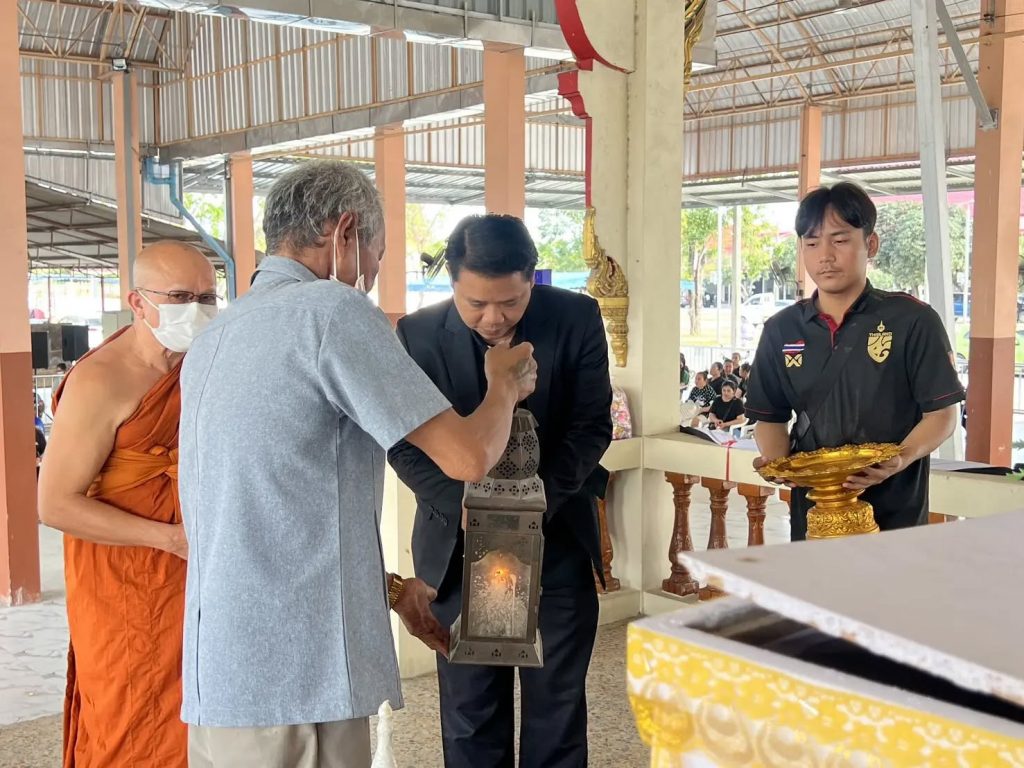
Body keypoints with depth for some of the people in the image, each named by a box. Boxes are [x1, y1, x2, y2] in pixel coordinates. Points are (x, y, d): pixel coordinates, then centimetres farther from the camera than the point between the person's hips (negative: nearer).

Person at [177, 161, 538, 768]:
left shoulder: (214, 339, 15)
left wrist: (389, 588, 26)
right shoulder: (332, 310, -10)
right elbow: (468, 455, -14)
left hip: (218, 672, 8)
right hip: (292, 675, -8)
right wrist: (505, 385, 7)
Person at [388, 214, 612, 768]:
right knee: (470, 707, 8)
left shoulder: (577, 319, -8)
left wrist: (540, 497, -22)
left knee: (558, 703, 9)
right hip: (460, 543, 0)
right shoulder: (418, 334, -9)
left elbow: (591, 426, -6)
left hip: (558, 538, 0)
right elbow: (405, 446, -6)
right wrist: (463, 505, -22)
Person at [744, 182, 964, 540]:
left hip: (894, 509, -3)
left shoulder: (913, 321, -7)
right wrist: (777, 461, -9)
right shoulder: (782, 330, 5)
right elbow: (770, 417, 11)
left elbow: (941, 414, -6)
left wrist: (899, 460, -24)